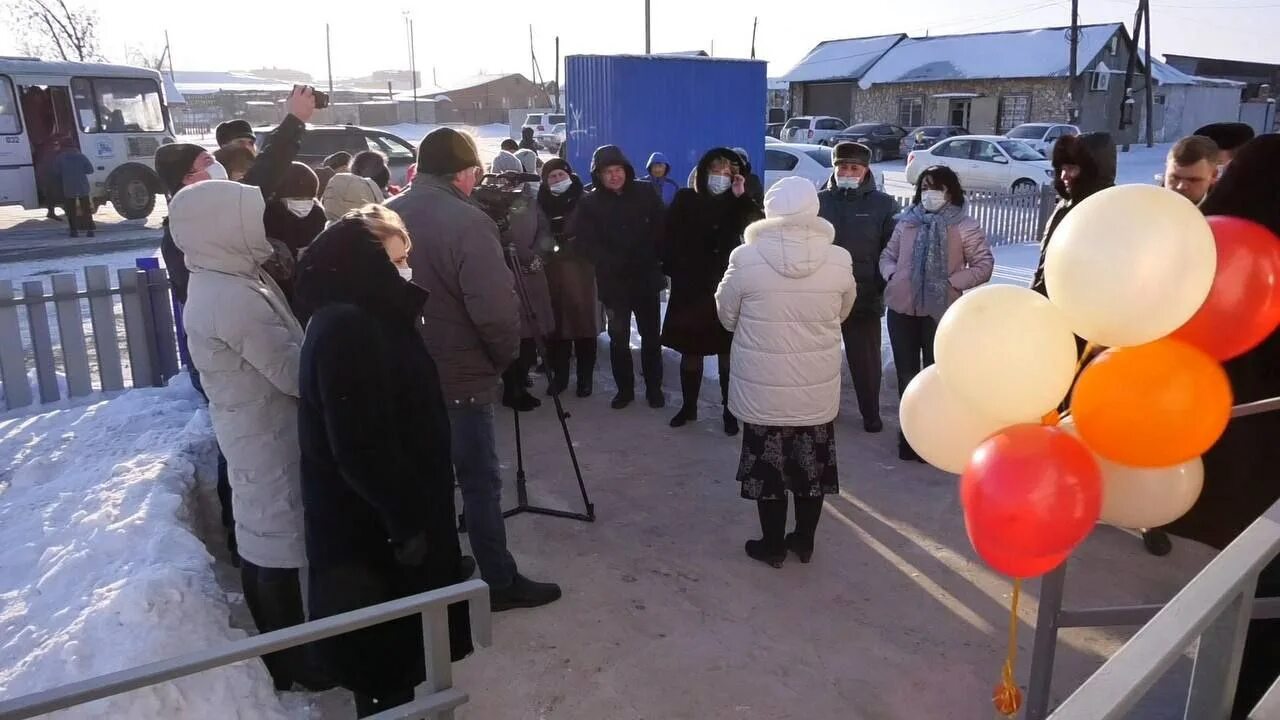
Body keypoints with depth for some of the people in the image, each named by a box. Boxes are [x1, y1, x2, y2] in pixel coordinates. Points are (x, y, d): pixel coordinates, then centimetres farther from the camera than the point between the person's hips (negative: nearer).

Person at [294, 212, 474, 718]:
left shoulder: (371, 318, 7)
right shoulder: (344, 329, -25)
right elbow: (359, 448, -28)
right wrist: (406, 522, -19)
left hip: (389, 516, 9)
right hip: (369, 528, -9)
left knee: (399, 647, 23)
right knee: (387, 653, 8)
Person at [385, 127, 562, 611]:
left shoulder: (388, 215, 3)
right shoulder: (467, 221, -19)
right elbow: (496, 309, -26)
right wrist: (505, 355, -8)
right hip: (459, 378, -7)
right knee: (480, 481, 6)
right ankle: (499, 582, 17)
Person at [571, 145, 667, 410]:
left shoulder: (644, 194, -1)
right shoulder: (589, 203, -4)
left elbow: (661, 229, 3)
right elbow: (586, 242, -11)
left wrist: (654, 259, -7)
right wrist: (615, 264, -21)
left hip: (647, 278, 1)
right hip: (613, 282, -1)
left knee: (651, 336, 10)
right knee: (618, 338, 7)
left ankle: (654, 387, 23)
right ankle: (625, 388, 21)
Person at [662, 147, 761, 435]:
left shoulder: (739, 203, 3)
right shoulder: (685, 200, 2)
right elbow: (670, 240, 2)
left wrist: (741, 197, -18)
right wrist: (676, 271, -7)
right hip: (691, 288, 0)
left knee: (728, 352, 4)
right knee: (690, 350, 9)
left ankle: (730, 410, 13)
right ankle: (688, 406, 23)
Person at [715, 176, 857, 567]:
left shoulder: (746, 259, -16)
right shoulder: (839, 261, -10)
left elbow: (726, 315, -1)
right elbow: (842, 313, 7)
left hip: (762, 390, -2)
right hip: (818, 389, 2)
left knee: (769, 465, 13)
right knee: (812, 464, 18)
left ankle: (773, 546, 26)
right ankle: (804, 541, 33)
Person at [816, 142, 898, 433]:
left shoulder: (884, 205, -2)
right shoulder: (820, 201, 0)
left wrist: (885, 286, -7)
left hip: (865, 297, -1)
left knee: (866, 359, 9)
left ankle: (871, 413, 23)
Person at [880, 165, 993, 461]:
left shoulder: (965, 226, -2)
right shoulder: (906, 222, 9)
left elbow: (984, 265, -3)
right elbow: (887, 255, 16)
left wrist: (952, 282, -13)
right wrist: (891, 274, -4)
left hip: (940, 310, -4)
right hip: (902, 308, 4)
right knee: (906, 372, 12)